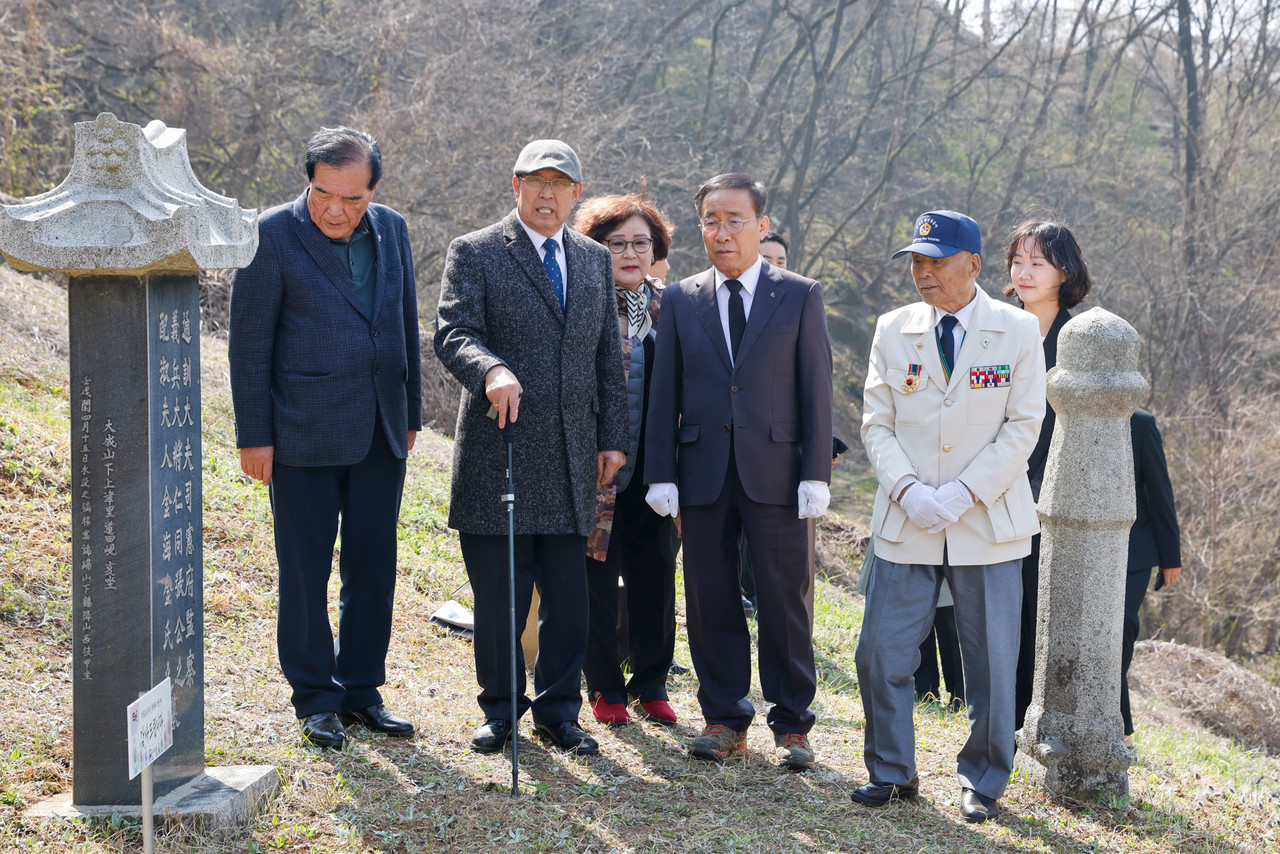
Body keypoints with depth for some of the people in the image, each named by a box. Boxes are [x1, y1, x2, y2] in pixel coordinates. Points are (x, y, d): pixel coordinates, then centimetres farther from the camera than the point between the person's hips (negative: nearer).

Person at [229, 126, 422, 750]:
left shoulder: (391, 230, 7)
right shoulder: (274, 233, -8)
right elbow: (249, 342, -7)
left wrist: (410, 415, 15)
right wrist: (254, 436, -8)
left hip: (380, 434, 5)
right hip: (304, 434, -4)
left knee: (374, 565, 9)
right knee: (305, 570, 3)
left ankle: (361, 691, 21)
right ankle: (315, 701, 15)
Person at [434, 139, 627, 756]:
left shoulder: (595, 261, 16)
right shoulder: (474, 253, 1)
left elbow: (608, 358, 17)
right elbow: (452, 335, -12)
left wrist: (613, 438, 12)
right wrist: (491, 370, -32)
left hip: (572, 453, 4)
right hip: (498, 449, -4)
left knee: (567, 594, 6)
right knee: (498, 593, 2)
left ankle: (557, 711, 18)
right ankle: (500, 710, 17)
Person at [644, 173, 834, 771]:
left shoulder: (801, 296, 4)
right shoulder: (681, 301, 10)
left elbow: (816, 389, 1)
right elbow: (665, 393, 8)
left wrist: (815, 474, -6)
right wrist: (661, 473, 1)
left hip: (774, 469, -2)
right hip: (703, 472, 2)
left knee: (784, 598, 2)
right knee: (710, 599, 6)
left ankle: (791, 724, 13)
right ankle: (724, 716, 19)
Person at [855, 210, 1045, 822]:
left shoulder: (1017, 330, -1)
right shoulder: (893, 330, 5)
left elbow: (1023, 427, -5)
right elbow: (876, 423, 4)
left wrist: (962, 494, -14)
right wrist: (909, 491, -12)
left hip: (988, 522, -2)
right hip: (906, 523, 2)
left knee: (991, 663, 5)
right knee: (881, 655, 0)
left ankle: (982, 783, 22)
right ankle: (892, 772, 19)